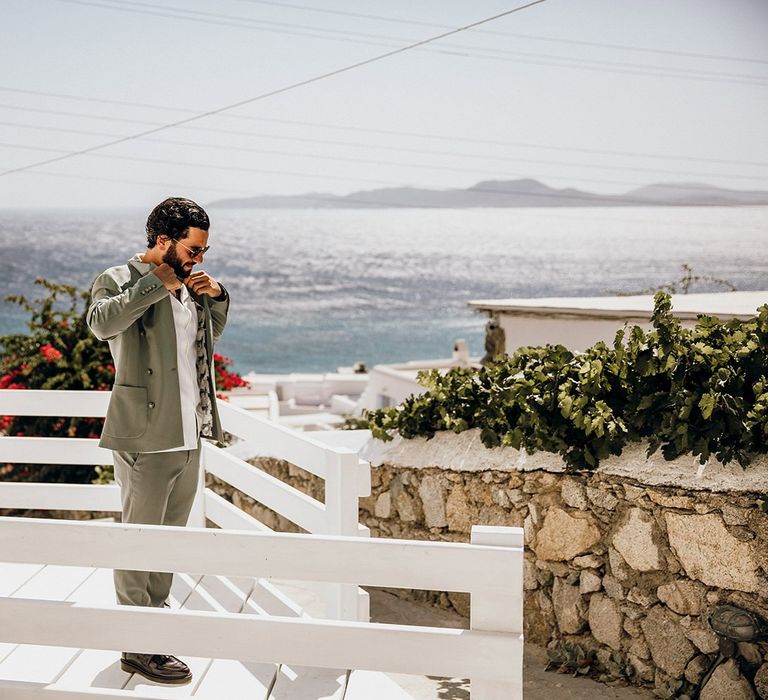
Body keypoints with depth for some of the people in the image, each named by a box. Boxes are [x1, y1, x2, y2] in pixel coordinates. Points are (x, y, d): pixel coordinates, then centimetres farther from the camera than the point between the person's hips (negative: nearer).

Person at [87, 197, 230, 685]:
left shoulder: (189, 286, 14)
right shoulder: (119, 280, -8)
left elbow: (212, 334, 30)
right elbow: (101, 322, -30)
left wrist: (216, 296, 11)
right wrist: (159, 284, -23)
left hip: (190, 436, 8)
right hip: (146, 438, -8)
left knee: (172, 536, 18)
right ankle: (138, 647, 4)